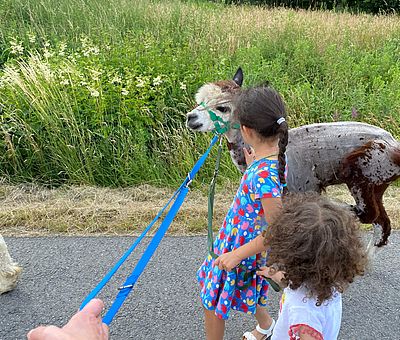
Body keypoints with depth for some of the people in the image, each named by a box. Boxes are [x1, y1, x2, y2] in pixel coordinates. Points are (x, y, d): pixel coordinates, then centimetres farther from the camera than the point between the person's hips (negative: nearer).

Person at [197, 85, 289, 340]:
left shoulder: (264, 175, -37)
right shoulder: (277, 154, -10)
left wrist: (237, 255, -25)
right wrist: (252, 165, 10)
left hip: (241, 245, -9)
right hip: (243, 237, 9)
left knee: (212, 301, 15)